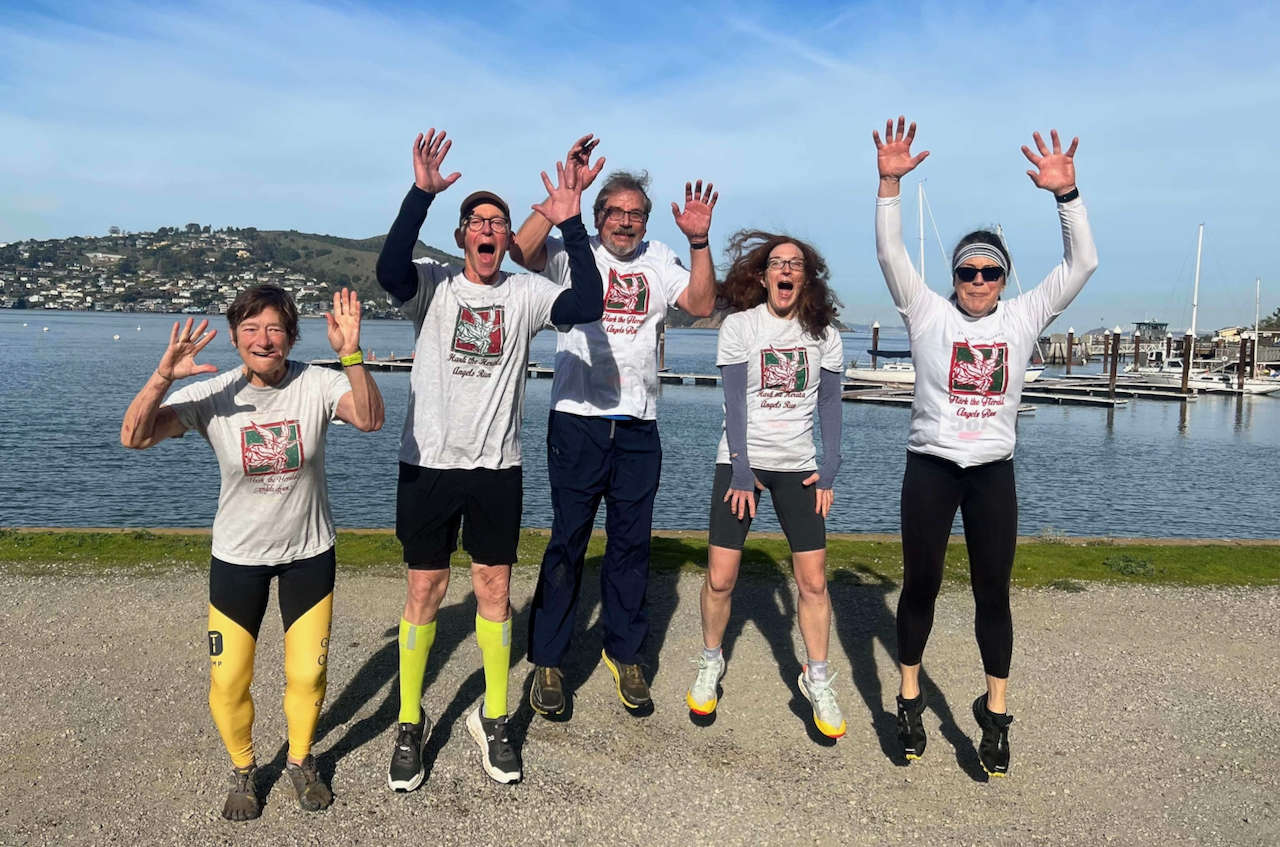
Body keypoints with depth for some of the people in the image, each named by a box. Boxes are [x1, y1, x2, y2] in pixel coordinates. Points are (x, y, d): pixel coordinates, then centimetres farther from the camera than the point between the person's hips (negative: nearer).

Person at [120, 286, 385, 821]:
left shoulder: (316, 385, -15)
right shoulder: (213, 396, -14)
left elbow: (368, 420, -33)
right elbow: (134, 437, -22)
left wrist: (350, 355, -47)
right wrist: (164, 377, -37)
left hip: (309, 552, 0)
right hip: (238, 556, 0)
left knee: (307, 675, 8)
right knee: (228, 682, 4)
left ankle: (300, 762, 37)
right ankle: (243, 771, 34)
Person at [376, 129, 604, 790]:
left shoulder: (525, 292, 2)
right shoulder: (432, 285, -2)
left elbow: (587, 305, -15)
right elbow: (390, 270, -24)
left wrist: (570, 225, -17)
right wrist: (421, 193, -29)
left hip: (498, 467, 2)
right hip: (430, 463, -1)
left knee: (495, 590, 9)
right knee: (425, 590, 7)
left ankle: (493, 721, 27)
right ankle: (409, 725, 24)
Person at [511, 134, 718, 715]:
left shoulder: (658, 261, 12)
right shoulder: (573, 254, 2)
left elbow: (701, 305, 1)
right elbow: (523, 249, -17)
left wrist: (699, 241, -8)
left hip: (638, 428, 3)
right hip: (577, 422, -3)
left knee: (631, 544, 11)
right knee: (567, 541, 2)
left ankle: (624, 653, 25)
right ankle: (546, 661, 14)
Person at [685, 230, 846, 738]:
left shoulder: (823, 333, 4)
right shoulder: (739, 326, -3)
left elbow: (829, 405, 4)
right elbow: (735, 403, -8)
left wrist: (829, 468, -5)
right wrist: (742, 470, -14)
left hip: (798, 466, 2)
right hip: (741, 462, -2)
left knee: (813, 580, -2)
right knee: (720, 578, -3)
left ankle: (817, 680, 16)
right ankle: (710, 664, 22)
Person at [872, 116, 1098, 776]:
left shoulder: (1023, 318, 5)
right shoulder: (927, 313, 0)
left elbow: (1081, 263, -2)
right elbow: (890, 254, -10)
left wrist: (1065, 194, -14)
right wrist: (890, 184, -21)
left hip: (993, 471, 1)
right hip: (930, 466, -1)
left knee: (993, 594, 5)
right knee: (920, 585, 8)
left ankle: (995, 715, 17)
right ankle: (909, 699, 23)